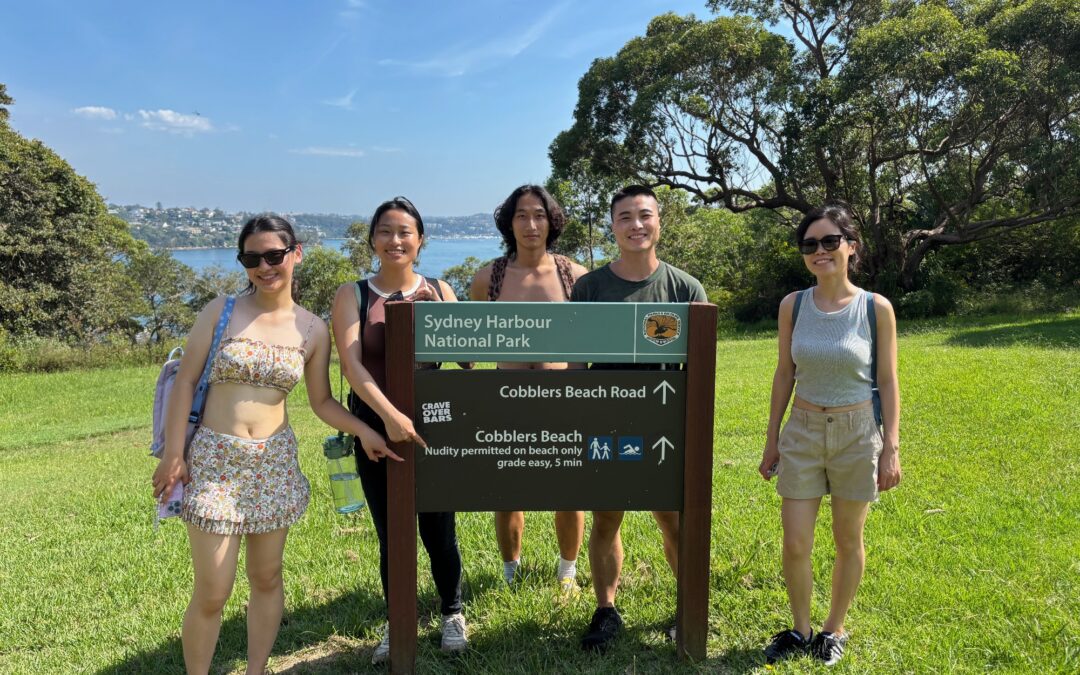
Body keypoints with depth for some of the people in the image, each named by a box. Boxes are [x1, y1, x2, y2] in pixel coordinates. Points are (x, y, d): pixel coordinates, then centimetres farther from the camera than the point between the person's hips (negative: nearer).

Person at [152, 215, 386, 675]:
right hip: (215, 458, -2)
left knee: (267, 579, 13)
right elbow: (186, 381, -2)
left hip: (275, 460, 2)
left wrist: (363, 430, -8)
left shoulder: (312, 330, 2)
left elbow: (322, 402, 8)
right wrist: (173, 455, -7)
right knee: (211, 594, -1)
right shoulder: (222, 311, -3)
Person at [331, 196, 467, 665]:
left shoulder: (439, 291, 4)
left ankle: (452, 614, 30)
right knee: (391, 535, 9)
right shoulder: (352, 295, -2)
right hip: (377, 428, 0)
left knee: (438, 531, 6)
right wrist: (390, 414, -28)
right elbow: (351, 363, -15)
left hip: (432, 425, 1)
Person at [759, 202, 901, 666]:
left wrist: (892, 448, -6)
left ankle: (834, 630, 31)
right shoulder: (793, 306, -2)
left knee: (848, 541, 11)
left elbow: (888, 383, -3)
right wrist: (771, 440, 6)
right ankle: (800, 630, 24)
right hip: (802, 434, 2)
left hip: (857, 435, -1)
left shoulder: (876, 309, -8)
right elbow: (784, 375, 5)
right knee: (795, 544, 2)